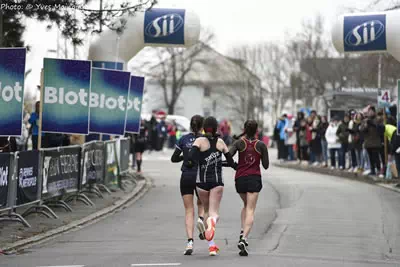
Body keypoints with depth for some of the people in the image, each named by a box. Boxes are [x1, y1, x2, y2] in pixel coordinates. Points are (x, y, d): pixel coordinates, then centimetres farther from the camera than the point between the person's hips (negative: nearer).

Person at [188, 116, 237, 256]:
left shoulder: (200, 141, -4)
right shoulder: (221, 142, 4)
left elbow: (191, 157, -21)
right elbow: (231, 162, 8)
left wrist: (192, 162, -2)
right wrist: (238, 166, 28)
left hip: (202, 180, 0)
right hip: (217, 181, 0)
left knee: (207, 211, 16)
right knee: (214, 212, -4)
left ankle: (211, 245, 14)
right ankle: (212, 220, -44)